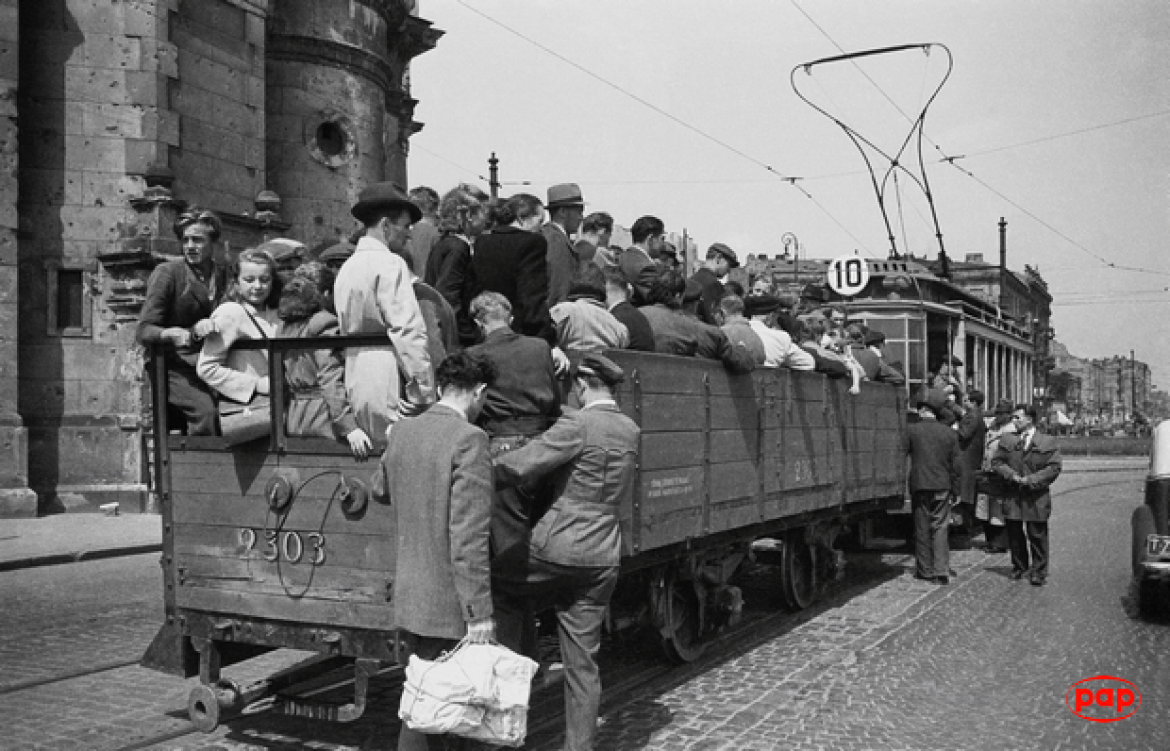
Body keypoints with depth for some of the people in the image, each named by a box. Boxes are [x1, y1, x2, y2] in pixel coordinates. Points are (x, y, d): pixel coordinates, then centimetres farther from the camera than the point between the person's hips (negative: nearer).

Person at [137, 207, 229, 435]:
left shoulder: (222, 274, 11)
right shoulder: (167, 272, -3)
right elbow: (143, 331, -7)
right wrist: (173, 334, -28)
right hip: (173, 366, -4)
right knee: (205, 410, -31)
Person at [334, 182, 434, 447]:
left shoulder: (346, 268, 15)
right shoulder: (390, 264, -9)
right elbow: (408, 332, -17)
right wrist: (424, 392, -14)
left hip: (356, 384, 8)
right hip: (389, 385, -8)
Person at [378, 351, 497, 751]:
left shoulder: (402, 431, 6)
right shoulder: (469, 439, -18)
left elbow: (380, 488, 25)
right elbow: (469, 536, -21)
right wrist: (479, 612, -18)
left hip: (409, 592, 7)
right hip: (447, 602, -7)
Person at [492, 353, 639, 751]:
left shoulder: (578, 425, -13)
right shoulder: (630, 430, 9)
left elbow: (519, 466, -18)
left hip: (558, 548, -6)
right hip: (603, 557, 7)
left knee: (500, 587, 21)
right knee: (583, 662, 12)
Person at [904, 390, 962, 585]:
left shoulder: (911, 430, -8)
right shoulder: (949, 433, 1)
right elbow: (957, 464, 4)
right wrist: (954, 488, 13)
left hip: (919, 487, -2)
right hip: (942, 487, 2)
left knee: (922, 529, 9)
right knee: (940, 528, 6)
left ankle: (925, 570, 15)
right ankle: (941, 571, -2)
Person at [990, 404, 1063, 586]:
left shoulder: (1048, 442, -1)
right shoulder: (1007, 440, 9)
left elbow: (1055, 466, -6)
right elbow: (996, 462, 6)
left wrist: (1031, 480, -14)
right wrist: (1012, 476, -11)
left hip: (1036, 497, -3)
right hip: (1012, 497, 3)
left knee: (1037, 536, 2)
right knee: (1014, 535, 10)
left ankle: (1039, 572, 11)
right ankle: (1019, 568, 25)